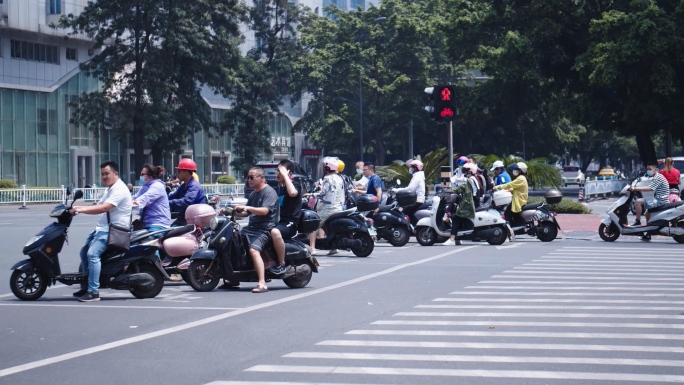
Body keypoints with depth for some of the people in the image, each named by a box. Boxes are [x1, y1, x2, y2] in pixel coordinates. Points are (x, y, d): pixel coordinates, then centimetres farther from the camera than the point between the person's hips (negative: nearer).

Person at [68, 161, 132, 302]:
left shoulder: (119, 190, -16)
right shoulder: (110, 189, 19)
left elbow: (103, 208, -27)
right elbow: (98, 207, 19)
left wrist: (80, 209, -29)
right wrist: (78, 208, 6)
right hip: (102, 228, 11)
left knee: (92, 254, -26)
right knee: (84, 252, 17)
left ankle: (93, 291, -25)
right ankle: (86, 286, 26)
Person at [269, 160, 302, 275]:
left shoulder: (295, 185, -3)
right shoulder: (277, 188, 21)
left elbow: (292, 192, -29)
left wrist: (284, 175, -20)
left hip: (290, 222, -8)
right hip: (276, 221, 8)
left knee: (275, 232, -38)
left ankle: (281, 264, -27)